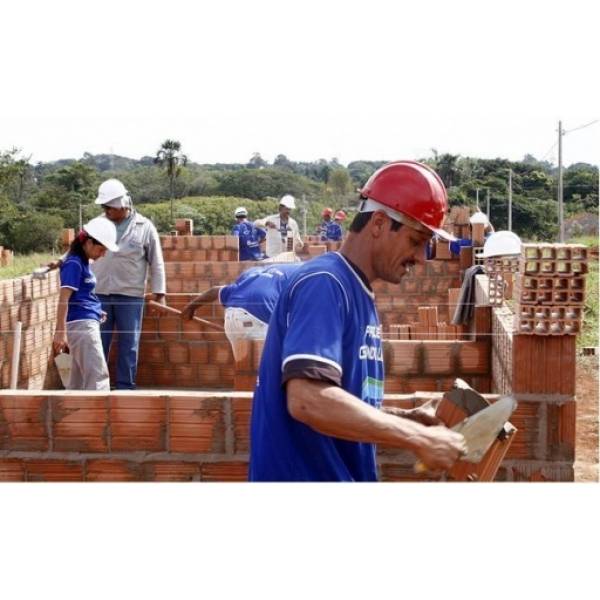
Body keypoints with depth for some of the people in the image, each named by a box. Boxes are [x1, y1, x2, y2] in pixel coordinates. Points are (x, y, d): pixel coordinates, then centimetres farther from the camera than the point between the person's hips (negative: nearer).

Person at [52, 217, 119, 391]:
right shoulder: (74, 264, -12)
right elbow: (63, 299, -17)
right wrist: (60, 331, -21)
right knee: (98, 375, -11)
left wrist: (96, 311, 17)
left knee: (79, 379, 12)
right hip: (81, 324, -10)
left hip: (87, 323, 10)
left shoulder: (82, 262, 15)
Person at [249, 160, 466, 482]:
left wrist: (406, 419, 2)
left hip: (346, 473, 9)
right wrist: (418, 437, -23)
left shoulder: (362, 296, 13)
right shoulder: (324, 283, -16)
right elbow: (308, 400, -29)